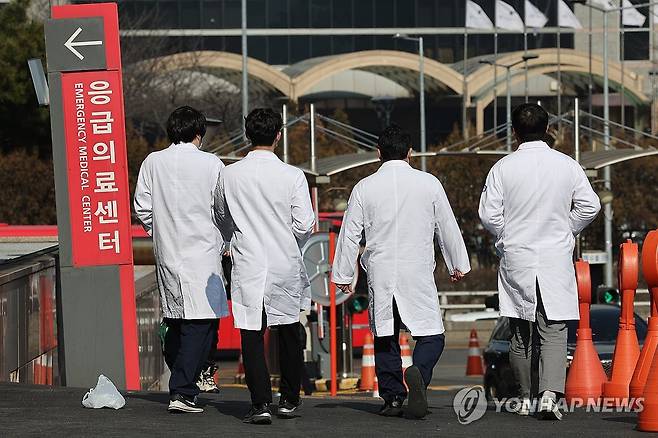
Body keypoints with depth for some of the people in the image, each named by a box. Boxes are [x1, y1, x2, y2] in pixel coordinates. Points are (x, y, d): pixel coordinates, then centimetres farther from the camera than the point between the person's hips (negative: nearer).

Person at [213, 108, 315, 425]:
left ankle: (261, 403, -11)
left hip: (247, 267, 0)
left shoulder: (229, 175, -3)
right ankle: (289, 400, 22)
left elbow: (222, 220, 11)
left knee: (252, 335, 0)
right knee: (289, 333, 15)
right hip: (286, 266, 0)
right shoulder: (292, 176, -9)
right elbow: (305, 225, -8)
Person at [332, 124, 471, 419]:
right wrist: (458, 265, 20)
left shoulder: (365, 188, 0)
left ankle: (392, 398, 9)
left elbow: (350, 234, 3)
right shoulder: (429, 184, 0)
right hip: (419, 273, -1)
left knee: (385, 338, 11)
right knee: (431, 334, 2)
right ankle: (418, 373, -27)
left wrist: (342, 274, 11)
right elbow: (447, 228, 8)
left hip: (380, 273, 1)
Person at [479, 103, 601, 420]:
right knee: (554, 332, -2)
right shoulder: (567, 166, -2)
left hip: (516, 260, 0)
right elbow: (590, 207, -1)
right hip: (556, 260, 0)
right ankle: (550, 395, -20)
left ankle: (525, 398, 22)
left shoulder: (503, 168, -5)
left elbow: (489, 215, -7)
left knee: (521, 334, 13)